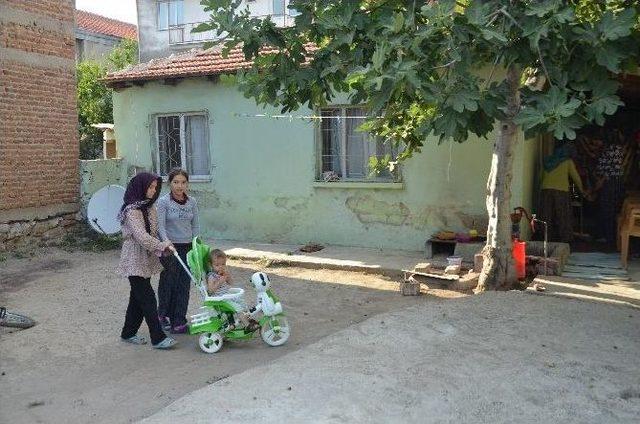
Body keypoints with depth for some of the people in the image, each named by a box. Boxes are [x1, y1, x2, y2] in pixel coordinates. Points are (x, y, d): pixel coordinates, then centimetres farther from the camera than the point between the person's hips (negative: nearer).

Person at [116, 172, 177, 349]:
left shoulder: (149, 207, 10)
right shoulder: (132, 210, -18)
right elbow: (141, 237, -27)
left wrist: (160, 247, 3)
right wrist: (162, 246, -23)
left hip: (146, 260, 9)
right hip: (135, 261, -9)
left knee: (138, 297, 15)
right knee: (148, 298, -6)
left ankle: (128, 333, 28)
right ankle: (158, 338, -1)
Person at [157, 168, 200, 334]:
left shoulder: (192, 202, 5)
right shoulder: (163, 201, -7)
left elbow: (195, 225, 9)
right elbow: (160, 225, -14)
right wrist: (166, 241, -30)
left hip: (187, 247, 4)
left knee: (184, 284, 4)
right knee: (169, 282, 4)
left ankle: (179, 321, 14)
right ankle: (163, 315, 26)